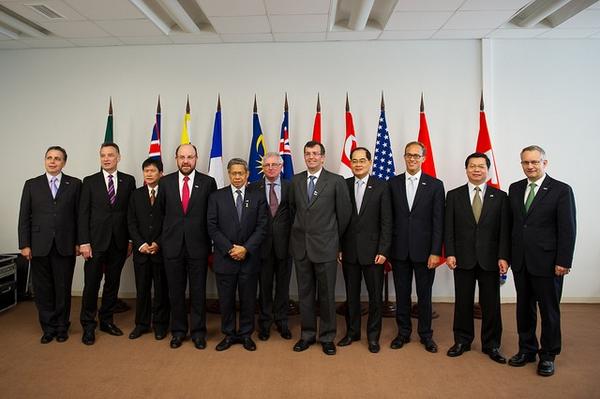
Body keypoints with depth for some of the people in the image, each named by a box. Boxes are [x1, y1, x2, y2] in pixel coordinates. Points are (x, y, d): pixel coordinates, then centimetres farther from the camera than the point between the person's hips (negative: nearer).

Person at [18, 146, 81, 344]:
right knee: (43, 289, 7)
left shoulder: (74, 184, 4)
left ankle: (62, 327, 21)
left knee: (63, 289, 7)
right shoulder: (32, 184, 8)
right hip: (39, 246, 1)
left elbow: (79, 214, 2)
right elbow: (24, 217, 5)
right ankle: (48, 328, 21)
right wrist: (24, 244, -1)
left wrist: (79, 242, -1)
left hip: (65, 246, -1)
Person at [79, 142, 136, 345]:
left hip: (119, 242, 2)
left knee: (113, 283, 11)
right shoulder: (90, 182, 3)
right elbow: (83, 213, -1)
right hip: (96, 241, -1)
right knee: (91, 285, 2)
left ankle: (106, 320, 25)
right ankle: (88, 326, 16)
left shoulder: (128, 181, 5)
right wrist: (84, 242, -8)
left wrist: (131, 239, 2)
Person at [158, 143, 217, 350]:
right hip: (172, 245, 2)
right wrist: (165, 237, 9)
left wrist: (211, 245, 1)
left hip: (198, 245, -1)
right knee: (175, 292, 11)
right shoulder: (165, 182, 4)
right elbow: (161, 211, 11)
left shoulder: (208, 182, -2)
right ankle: (178, 331, 27)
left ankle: (198, 332, 22)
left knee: (198, 291, 7)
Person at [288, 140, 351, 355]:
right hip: (301, 246, 3)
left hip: (325, 246, -3)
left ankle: (327, 337, 22)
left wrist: (334, 237, 7)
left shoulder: (336, 181, -5)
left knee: (327, 294, 6)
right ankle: (307, 334, 26)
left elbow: (344, 213, 0)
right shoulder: (295, 181, 6)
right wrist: (301, 230, 13)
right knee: (305, 293, 12)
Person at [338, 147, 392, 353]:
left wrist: (383, 251, -10)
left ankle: (373, 336, 24)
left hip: (373, 251, -2)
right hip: (349, 251, 2)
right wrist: (338, 247, -1)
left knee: (375, 296, 7)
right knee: (351, 294, 13)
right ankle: (352, 331, 30)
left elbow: (386, 222, -4)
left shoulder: (381, 186, -3)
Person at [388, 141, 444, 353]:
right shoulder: (393, 183, 4)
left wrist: (435, 252, -9)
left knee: (424, 295, 10)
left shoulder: (435, 185, -1)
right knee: (401, 294, 11)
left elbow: (438, 222, -3)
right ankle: (403, 332, 27)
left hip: (424, 250, -1)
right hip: (399, 250, 2)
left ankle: (426, 334, 27)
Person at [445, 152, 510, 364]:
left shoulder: (500, 197, 4)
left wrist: (503, 257, -7)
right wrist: (449, 253, -6)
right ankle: (462, 341, 24)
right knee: (463, 302, 8)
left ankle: (491, 345, 22)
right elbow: (449, 228, 2)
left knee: (491, 303, 7)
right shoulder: (453, 195, 4)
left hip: (490, 259, 0)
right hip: (463, 258, 0)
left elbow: (505, 230, 0)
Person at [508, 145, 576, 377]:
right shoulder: (515, 189, 7)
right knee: (524, 307, 14)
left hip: (547, 262, -4)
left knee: (549, 310, 8)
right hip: (520, 261, 4)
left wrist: (563, 261, -13)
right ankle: (527, 349, 29)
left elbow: (568, 229, -9)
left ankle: (548, 355, 24)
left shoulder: (561, 190, -7)